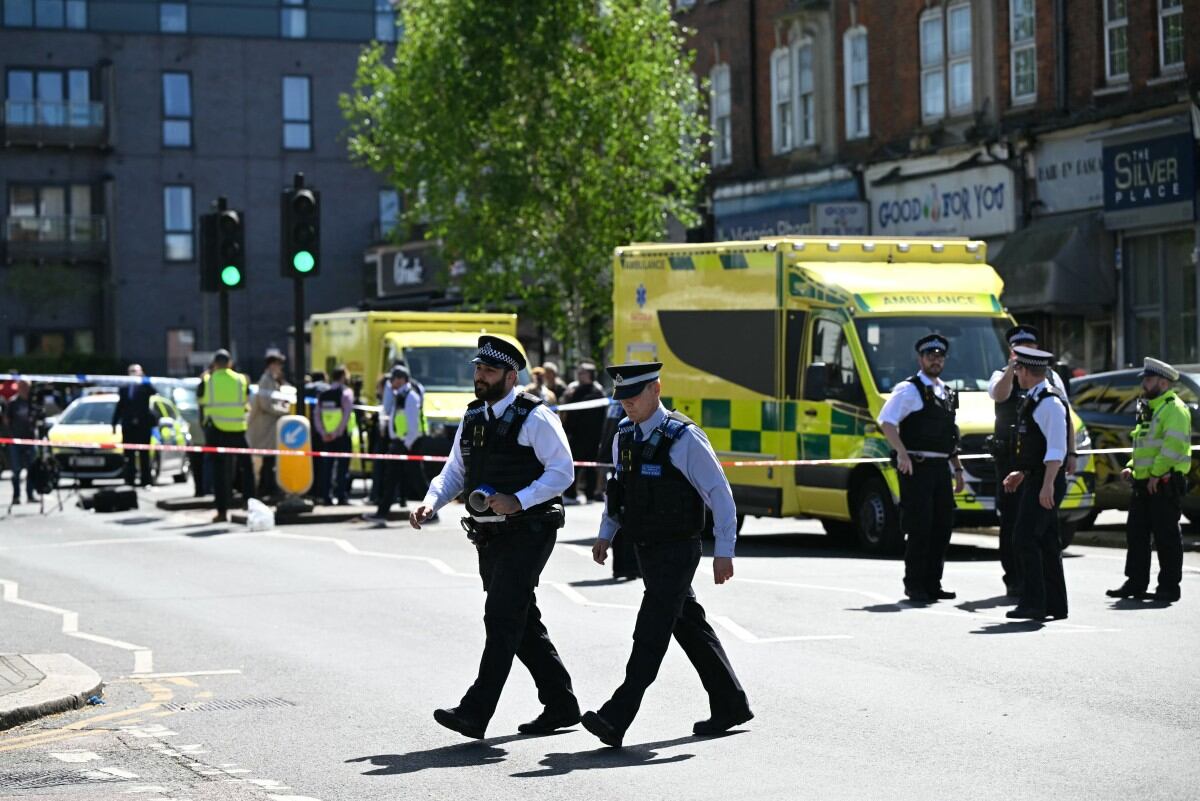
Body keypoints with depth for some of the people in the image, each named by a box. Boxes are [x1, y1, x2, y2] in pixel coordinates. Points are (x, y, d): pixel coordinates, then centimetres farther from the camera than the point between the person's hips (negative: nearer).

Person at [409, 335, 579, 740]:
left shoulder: (534, 417, -9)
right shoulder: (473, 417, 13)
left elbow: (561, 472, -12)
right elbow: (454, 472, 15)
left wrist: (517, 501, -23)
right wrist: (431, 502, -4)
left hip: (527, 532, -8)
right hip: (490, 536, 8)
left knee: (502, 619, -12)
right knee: (522, 623, 12)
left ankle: (475, 712, -15)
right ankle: (561, 705, 23)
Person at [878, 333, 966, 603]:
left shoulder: (946, 393, 19)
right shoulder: (909, 389, -5)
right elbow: (886, 421, -17)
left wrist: (958, 470, 21)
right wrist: (902, 453, -29)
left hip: (940, 467, 8)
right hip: (917, 467, -7)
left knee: (943, 525, 7)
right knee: (919, 527, -8)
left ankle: (932, 583, 14)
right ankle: (915, 585, 0)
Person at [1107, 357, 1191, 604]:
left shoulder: (1174, 409, -11)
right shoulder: (1149, 409, 20)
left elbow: (1173, 445, -21)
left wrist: (1157, 473, -23)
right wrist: (1131, 466, 13)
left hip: (1164, 484, -10)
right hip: (1143, 483, 10)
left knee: (1166, 536, -4)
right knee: (1136, 533, 9)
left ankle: (1169, 587, 2)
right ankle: (1136, 583, 16)